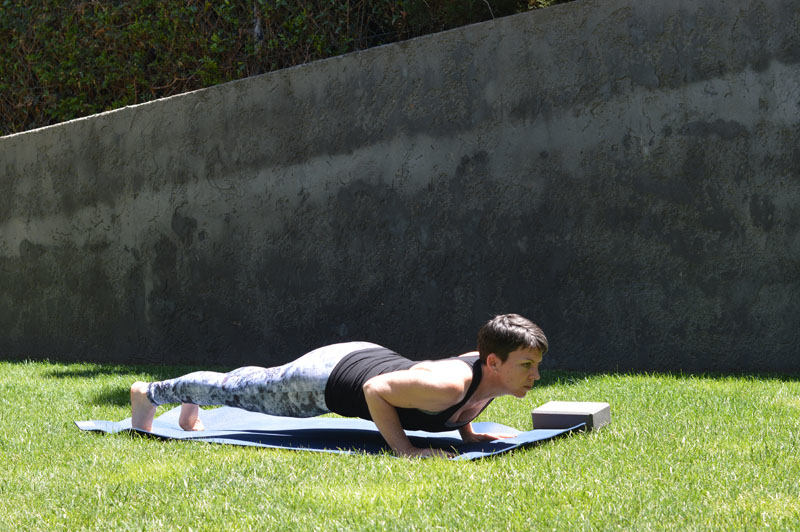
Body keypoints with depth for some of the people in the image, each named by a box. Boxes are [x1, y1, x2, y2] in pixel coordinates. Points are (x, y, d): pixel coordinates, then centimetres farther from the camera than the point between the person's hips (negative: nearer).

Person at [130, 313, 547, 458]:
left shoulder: (489, 368, -14)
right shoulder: (447, 386, -40)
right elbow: (375, 390, -33)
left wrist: (466, 431, 2)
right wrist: (404, 449, -32)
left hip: (369, 356, 7)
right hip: (327, 379, -7)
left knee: (260, 384, 31)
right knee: (239, 391, 16)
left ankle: (193, 398, 55)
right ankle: (150, 393, 39)